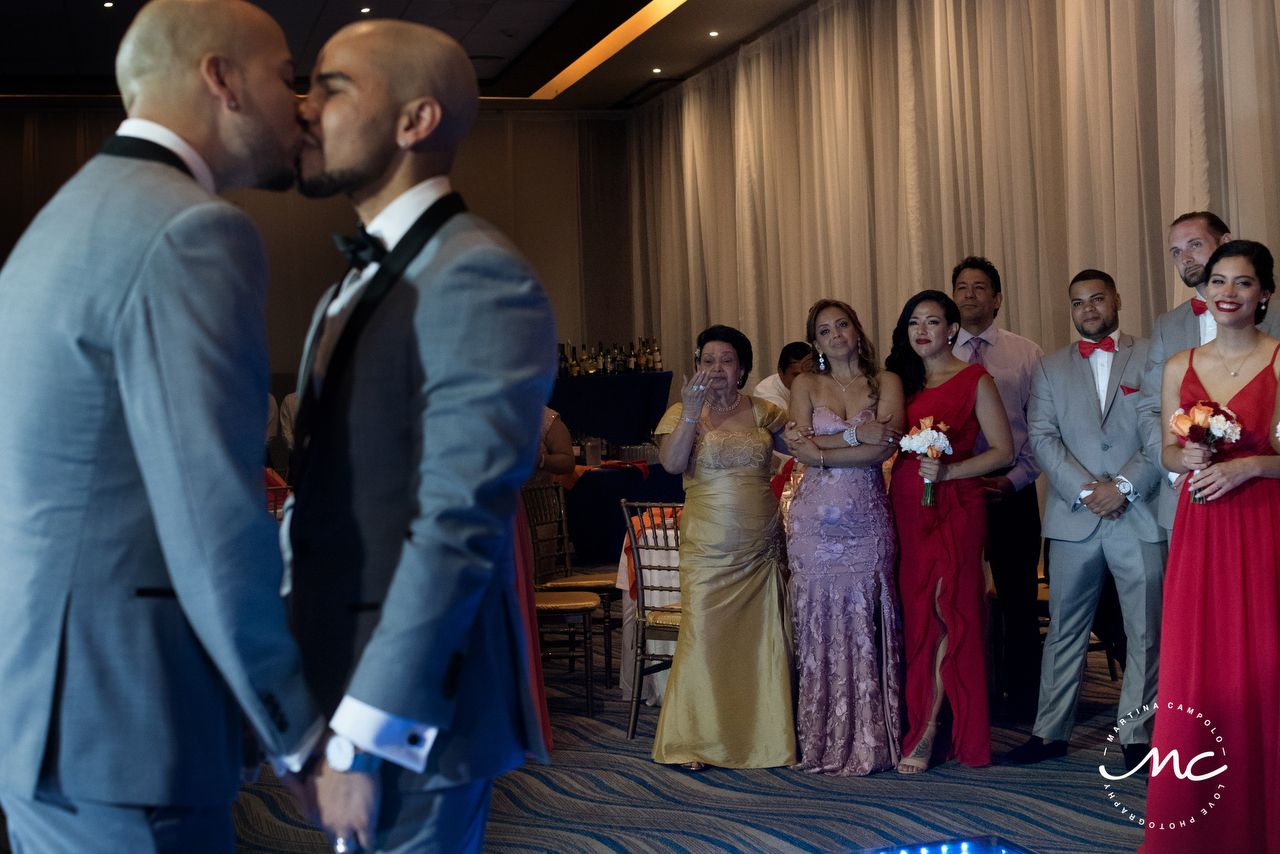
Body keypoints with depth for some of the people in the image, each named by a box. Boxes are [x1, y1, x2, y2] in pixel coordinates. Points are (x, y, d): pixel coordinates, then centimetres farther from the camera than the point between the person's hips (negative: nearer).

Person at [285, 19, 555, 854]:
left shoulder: (479, 279, -16)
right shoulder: (359, 285, 16)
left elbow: (460, 526, -23)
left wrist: (360, 739, -23)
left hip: (409, 712, -9)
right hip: (347, 677, 9)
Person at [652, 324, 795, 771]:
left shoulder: (763, 411, 10)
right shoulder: (682, 413, 2)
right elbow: (671, 463, -14)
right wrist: (692, 411, -23)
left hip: (761, 545, 3)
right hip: (709, 546, -3)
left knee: (764, 639, 6)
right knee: (704, 636, -7)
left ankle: (766, 734, 17)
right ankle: (693, 742, 2)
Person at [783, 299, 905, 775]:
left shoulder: (886, 383, 9)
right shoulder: (806, 386, 11)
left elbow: (886, 445, -7)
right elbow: (803, 452, -3)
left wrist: (821, 444, -9)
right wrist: (858, 435, -9)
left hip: (868, 519, -1)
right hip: (817, 518, 1)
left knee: (865, 624, -2)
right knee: (820, 623, -1)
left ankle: (869, 740, 6)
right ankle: (824, 740, 6)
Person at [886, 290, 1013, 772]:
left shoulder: (974, 380, 0)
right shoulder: (899, 381, 15)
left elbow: (1003, 450, -3)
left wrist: (949, 471, -14)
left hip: (955, 507, -5)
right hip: (907, 509, 5)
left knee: (946, 614, -9)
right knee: (918, 618, 3)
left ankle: (925, 732, -6)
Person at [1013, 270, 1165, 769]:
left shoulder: (1152, 360, 7)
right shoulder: (1050, 369, 13)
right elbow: (1042, 438, 2)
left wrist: (1123, 485, -12)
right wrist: (1087, 490, -10)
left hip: (1140, 516, -1)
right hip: (1074, 518, 1)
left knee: (1146, 633, 1)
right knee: (1064, 630, 5)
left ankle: (1137, 734, 10)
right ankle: (1051, 731, 12)